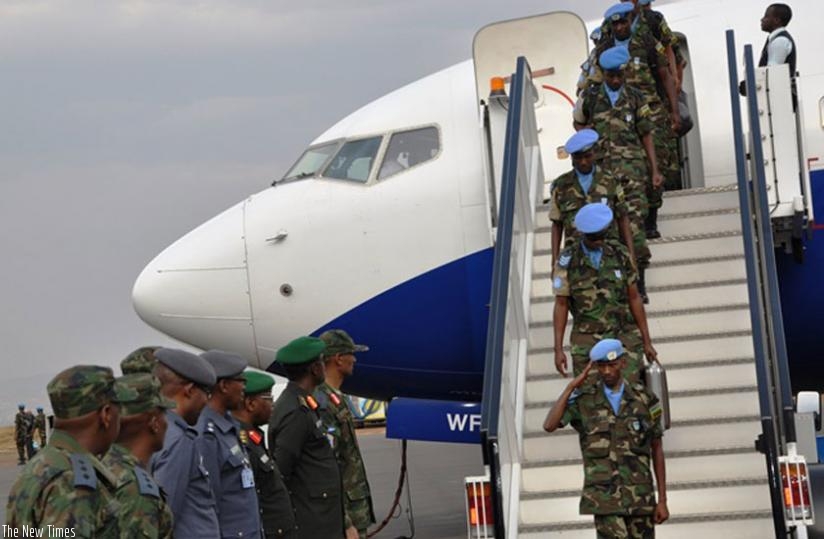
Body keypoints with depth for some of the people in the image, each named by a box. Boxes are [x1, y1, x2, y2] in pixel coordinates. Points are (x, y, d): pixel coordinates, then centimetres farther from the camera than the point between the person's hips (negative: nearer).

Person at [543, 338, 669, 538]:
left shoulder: (645, 399, 3)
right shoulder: (584, 400, 0)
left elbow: (657, 450, 7)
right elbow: (549, 425, -15)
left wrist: (662, 500, 4)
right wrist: (571, 387, -12)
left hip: (640, 498, 2)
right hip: (604, 497, -2)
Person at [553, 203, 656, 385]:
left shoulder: (619, 254, 0)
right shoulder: (567, 260, -5)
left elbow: (634, 298, 6)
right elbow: (561, 305, -2)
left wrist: (647, 341, 6)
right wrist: (558, 349, -6)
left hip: (624, 336, 1)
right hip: (587, 341, -1)